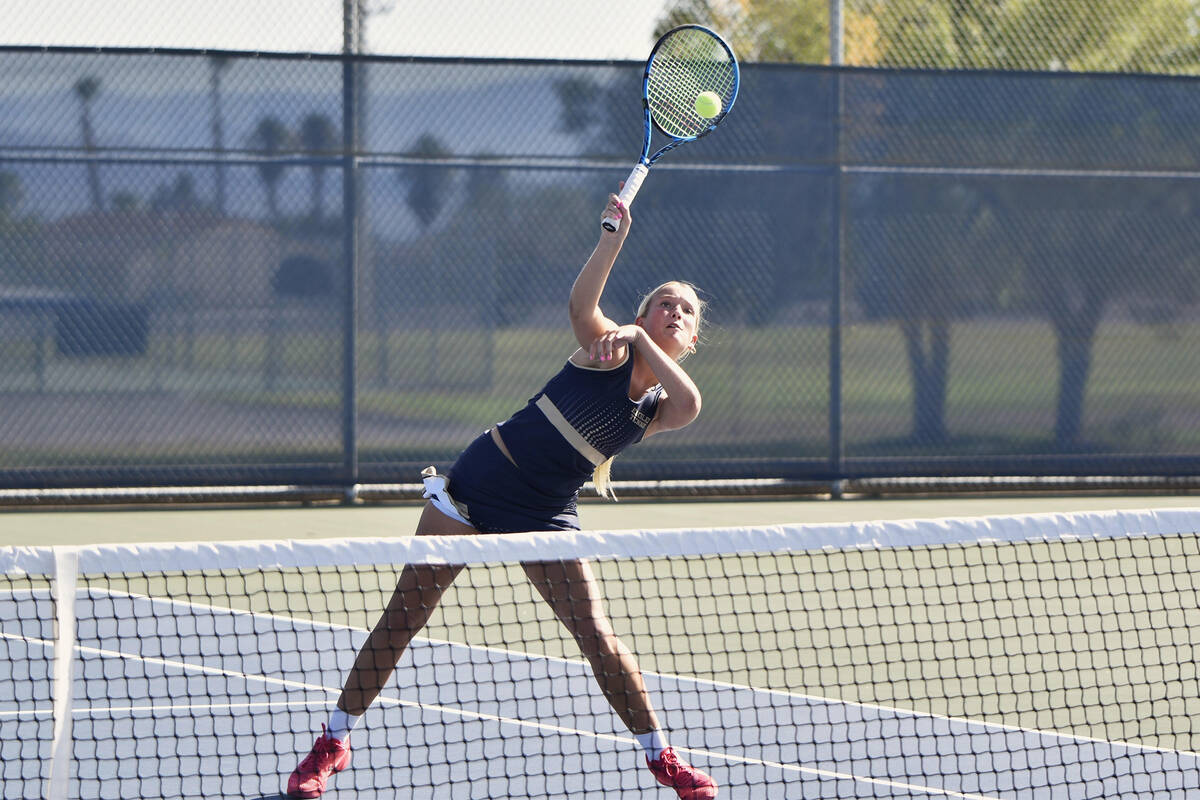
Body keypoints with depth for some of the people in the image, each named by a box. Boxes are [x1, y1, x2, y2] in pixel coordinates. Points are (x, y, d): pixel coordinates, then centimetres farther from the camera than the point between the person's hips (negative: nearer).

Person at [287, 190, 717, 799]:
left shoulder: (659, 408, 3)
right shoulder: (609, 348, -2)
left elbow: (691, 403, -22)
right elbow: (581, 302, -25)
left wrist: (638, 338, -29)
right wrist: (613, 241, -38)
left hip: (545, 517, 2)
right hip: (479, 482, -2)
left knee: (599, 639, -8)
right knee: (402, 617, -1)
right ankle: (334, 743, 10)